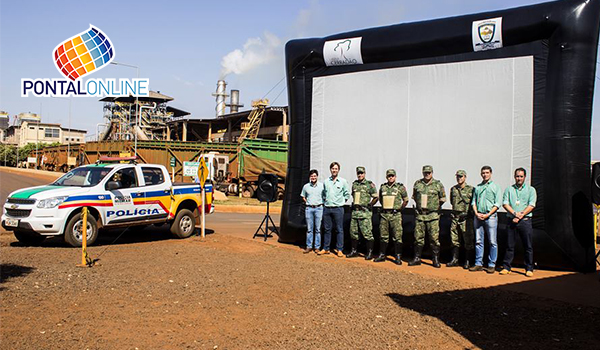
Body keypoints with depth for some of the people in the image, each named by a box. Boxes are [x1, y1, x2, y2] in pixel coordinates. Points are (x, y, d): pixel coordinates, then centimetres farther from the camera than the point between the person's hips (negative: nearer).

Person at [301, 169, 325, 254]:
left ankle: (317, 247, 8)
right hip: (309, 208, 2)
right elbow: (303, 197, 21)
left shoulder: (322, 186, 1)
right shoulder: (306, 186, 8)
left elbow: (326, 196, 9)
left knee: (318, 229, 1)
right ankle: (309, 246, 11)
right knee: (309, 229, 5)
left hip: (318, 208, -2)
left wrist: (322, 203, -1)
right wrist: (307, 202, 8)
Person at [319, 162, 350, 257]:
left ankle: (339, 250, 5)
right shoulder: (326, 181, 8)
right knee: (327, 229, 8)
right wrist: (325, 200, 11)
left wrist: (342, 201, 3)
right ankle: (325, 248, 15)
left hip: (338, 209, -3)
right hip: (327, 208, 3)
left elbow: (347, 194, 9)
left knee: (339, 230, 0)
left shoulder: (343, 181, 0)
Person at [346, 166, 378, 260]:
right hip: (355, 211, 6)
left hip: (365, 212, -6)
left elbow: (375, 197, -1)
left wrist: (369, 205, -3)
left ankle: (370, 253, 2)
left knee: (367, 233, -5)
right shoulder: (354, 184, 13)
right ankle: (354, 251, 20)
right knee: (353, 232, 9)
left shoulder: (369, 184, -4)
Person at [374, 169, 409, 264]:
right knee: (383, 236, 9)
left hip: (395, 215, -3)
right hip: (384, 214, 3)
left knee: (397, 237, -3)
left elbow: (406, 200, 7)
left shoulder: (400, 187, -1)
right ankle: (382, 255, 17)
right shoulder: (382, 187, 9)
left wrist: (400, 209, 6)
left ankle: (398, 257, 3)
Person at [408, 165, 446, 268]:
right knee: (418, 237, 7)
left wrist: (435, 207, 9)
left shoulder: (438, 184, -1)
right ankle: (417, 258, 16)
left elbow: (443, 198, 9)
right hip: (420, 214, 3)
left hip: (433, 215, -3)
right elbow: (414, 196, 20)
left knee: (434, 238, -2)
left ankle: (436, 259, 7)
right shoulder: (417, 184, 6)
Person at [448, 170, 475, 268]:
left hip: (466, 218, -5)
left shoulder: (470, 189, -4)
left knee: (468, 241, 0)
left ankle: (467, 262, 7)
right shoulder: (453, 189, 11)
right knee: (455, 239, 8)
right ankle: (454, 259, 15)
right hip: (455, 217, 5)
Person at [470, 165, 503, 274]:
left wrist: (487, 214, -13)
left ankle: (491, 265, 5)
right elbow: (473, 201, 14)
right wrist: (476, 213, -3)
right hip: (478, 216, 4)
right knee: (478, 241, 6)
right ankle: (478, 264, 11)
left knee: (492, 242, -2)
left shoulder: (496, 187, 4)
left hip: (490, 216, -4)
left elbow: (497, 203, -3)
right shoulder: (477, 187, 17)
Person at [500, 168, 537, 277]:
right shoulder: (509, 189, 14)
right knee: (509, 246, 3)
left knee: (528, 246, -1)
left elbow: (531, 205, -2)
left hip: (525, 220, -1)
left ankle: (529, 269, 7)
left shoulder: (531, 190, 9)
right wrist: (514, 213, -13)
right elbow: (505, 203, 3)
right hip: (511, 220, 1)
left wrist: (521, 215, -13)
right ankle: (506, 267, 9)